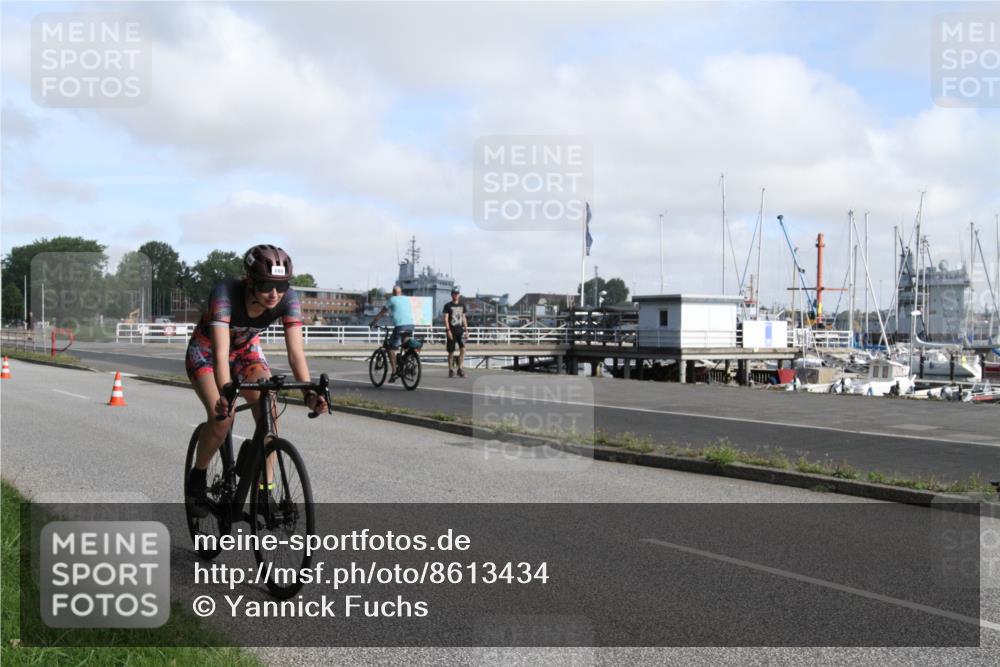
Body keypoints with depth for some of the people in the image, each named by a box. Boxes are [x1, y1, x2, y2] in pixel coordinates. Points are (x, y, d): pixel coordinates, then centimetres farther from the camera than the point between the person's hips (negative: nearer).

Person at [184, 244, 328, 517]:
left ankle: (265, 490, -10)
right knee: (222, 416, -25)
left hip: (246, 350, 3)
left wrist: (309, 392, -48)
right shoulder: (225, 293, -38)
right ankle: (197, 478, 2)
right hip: (205, 351, -3)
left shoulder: (288, 299, -28)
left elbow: (295, 351, -33)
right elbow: (221, 353, -46)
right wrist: (226, 394, -62)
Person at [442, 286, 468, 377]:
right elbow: (446, 318, -6)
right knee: (451, 352, 2)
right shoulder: (448, 305, -1)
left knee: (463, 349, -13)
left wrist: (466, 329, 11)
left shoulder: (462, 305, 12)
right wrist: (448, 330, -15)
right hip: (451, 331, -3)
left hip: (460, 330, 3)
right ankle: (450, 370, 14)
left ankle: (459, 368, -5)